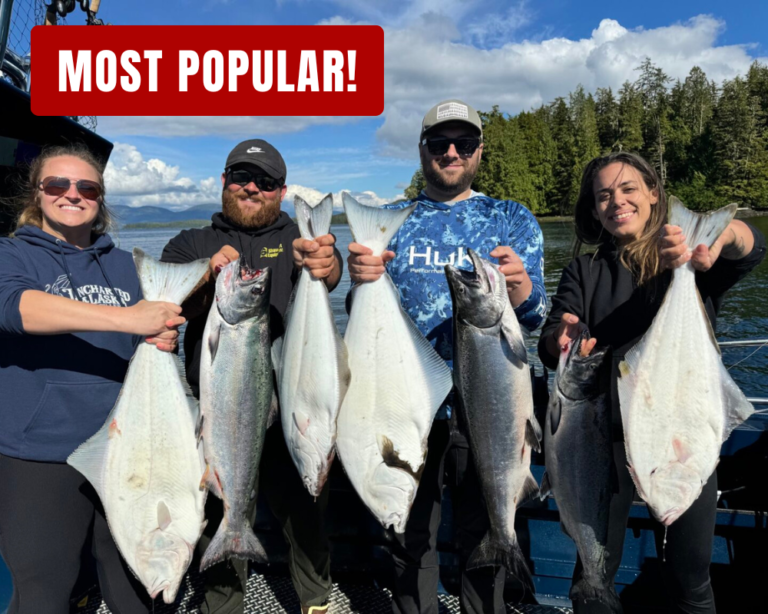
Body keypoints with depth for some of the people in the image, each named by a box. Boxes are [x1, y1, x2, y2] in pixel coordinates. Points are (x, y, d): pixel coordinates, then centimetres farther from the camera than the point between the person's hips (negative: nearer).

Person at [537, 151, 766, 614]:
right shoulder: (584, 272, 4)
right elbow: (550, 348, -9)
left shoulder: (692, 260, 1)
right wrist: (561, 339, -34)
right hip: (606, 434, 1)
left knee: (691, 576, 10)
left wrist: (722, 231, -45)